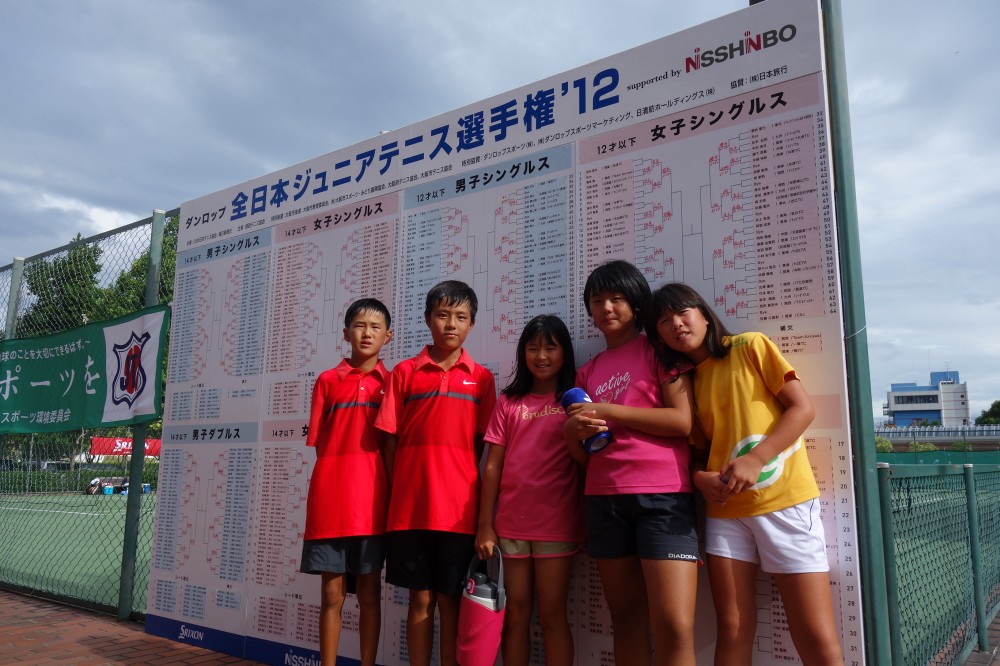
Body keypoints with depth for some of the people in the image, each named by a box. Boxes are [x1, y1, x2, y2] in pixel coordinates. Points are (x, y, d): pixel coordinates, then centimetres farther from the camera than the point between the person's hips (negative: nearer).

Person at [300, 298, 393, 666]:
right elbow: (320, 444, 8)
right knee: (332, 594, 7)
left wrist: (391, 494, -3)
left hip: (371, 503, 0)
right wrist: (339, 478, -3)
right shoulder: (327, 381, 7)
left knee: (369, 592, 7)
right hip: (330, 502, 0)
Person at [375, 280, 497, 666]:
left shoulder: (481, 378, 6)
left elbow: (481, 444, 7)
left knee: (450, 601, 8)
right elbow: (391, 441, 4)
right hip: (410, 507, 0)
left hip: (458, 509, 0)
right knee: (420, 599, 9)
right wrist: (394, 495, 0)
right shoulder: (405, 372, 4)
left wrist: (473, 496, 2)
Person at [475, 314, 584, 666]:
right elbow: (493, 465, 5)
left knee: (552, 615, 4)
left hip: (557, 524, -2)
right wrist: (485, 526, 1)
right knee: (515, 615, 10)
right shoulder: (509, 402, 8)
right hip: (511, 524, 2)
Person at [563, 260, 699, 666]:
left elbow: (683, 421, -8)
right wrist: (572, 432, -5)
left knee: (675, 628, -12)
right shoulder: (588, 371, 18)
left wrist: (606, 410, -10)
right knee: (626, 622, 9)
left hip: (662, 495, -4)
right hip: (604, 499, 5)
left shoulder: (659, 348, 5)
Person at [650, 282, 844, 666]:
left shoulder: (751, 347, 0)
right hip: (725, 511, 4)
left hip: (784, 500, -4)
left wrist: (754, 459, -17)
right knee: (732, 631, 5)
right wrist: (700, 478, -8)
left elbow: (802, 408, -6)